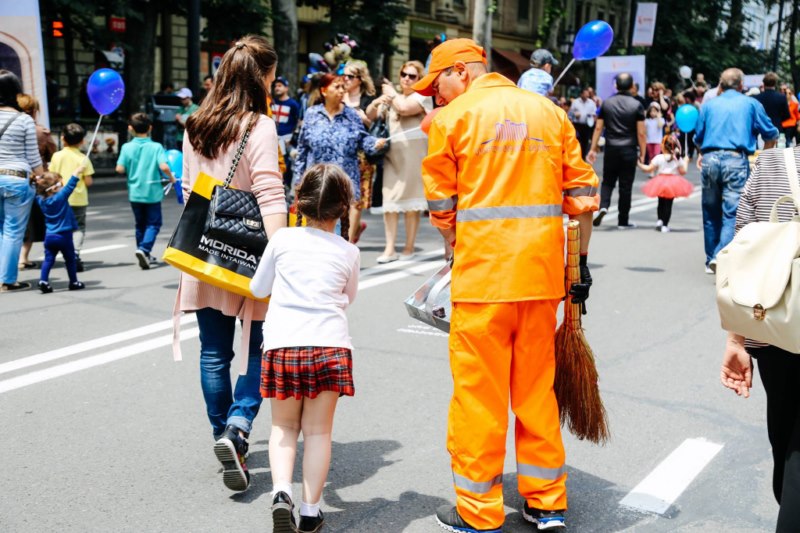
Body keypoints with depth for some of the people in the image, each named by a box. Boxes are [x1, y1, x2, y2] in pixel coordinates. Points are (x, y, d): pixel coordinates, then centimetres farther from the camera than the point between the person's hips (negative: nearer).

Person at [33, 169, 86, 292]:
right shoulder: (61, 196, -16)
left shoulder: (41, 200, 3)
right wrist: (77, 172, -16)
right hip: (64, 236, -5)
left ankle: (43, 280, -8)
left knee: (48, 259, 7)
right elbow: (70, 186, -19)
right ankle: (73, 282, 19)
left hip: (49, 236, 5)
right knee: (70, 260, 10)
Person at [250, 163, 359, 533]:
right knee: (318, 430, 11)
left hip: (283, 344, 0)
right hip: (330, 343, 0)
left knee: (284, 427, 16)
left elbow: (258, 289, 19)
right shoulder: (349, 253, 9)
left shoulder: (282, 240, 7)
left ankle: (281, 492, -5)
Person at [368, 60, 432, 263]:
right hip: (392, 155, 5)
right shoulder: (394, 98, 21)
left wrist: (392, 93, 2)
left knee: (411, 202, -2)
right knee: (389, 202, -2)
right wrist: (379, 102, -3)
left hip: (413, 155, -5)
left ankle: (409, 247, 5)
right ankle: (390, 248, -1)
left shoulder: (423, 96, 3)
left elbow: (404, 108, -16)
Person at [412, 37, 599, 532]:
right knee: (537, 389, 15)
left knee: (479, 393, 5)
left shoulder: (453, 118, -1)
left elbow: (441, 208, -1)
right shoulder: (550, 112, 11)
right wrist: (581, 262, 14)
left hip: (481, 275, -4)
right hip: (543, 275, 5)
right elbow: (583, 194, 8)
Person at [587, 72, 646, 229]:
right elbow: (641, 133, -6)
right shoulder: (636, 105, -4)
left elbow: (598, 128, 3)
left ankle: (603, 206, -12)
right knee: (625, 186, 5)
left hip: (611, 149, 2)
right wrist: (642, 154, 0)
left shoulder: (606, 103, 2)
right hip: (629, 151, -2)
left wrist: (593, 149, 9)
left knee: (608, 182, 14)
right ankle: (623, 221, 11)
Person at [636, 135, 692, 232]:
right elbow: (683, 172, 1)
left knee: (661, 203, 19)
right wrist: (685, 162, 16)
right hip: (673, 183, 0)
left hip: (660, 183, 0)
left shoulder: (658, 158, -7)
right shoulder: (678, 159, -3)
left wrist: (639, 164, 9)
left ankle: (660, 220, 6)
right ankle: (665, 225, 2)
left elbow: (649, 169, -5)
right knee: (668, 204, 3)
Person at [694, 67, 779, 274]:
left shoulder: (708, 105, 14)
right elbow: (771, 134, 13)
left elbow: (698, 137, 20)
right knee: (732, 212, -7)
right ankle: (721, 256, -25)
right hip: (735, 160, -3)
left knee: (711, 212, 13)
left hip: (710, 159, 3)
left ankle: (711, 259, 21)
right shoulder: (751, 103, 9)